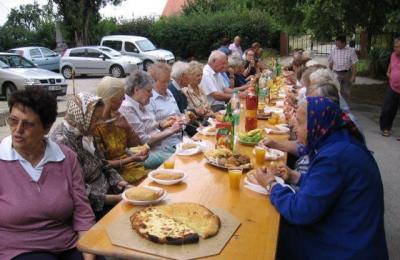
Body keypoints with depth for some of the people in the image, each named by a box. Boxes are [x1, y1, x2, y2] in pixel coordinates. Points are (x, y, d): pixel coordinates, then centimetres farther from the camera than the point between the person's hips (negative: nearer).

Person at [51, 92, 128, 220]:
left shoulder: (84, 135, 3)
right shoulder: (62, 143, -22)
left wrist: (121, 183, -3)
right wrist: (118, 199, -21)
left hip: (106, 190, 8)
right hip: (91, 207, -7)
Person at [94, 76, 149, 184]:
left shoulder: (117, 116, 4)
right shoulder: (95, 125, -15)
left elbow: (137, 145, 9)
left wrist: (128, 127, -9)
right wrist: (131, 159, -24)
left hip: (133, 166, 6)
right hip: (116, 172, -6)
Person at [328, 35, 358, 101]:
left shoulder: (351, 51, -3)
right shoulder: (334, 51, 4)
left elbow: (354, 65, -4)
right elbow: (331, 64, 11)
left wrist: (353, 76, -10)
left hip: (347, 74, -1)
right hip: (336, 74, 1)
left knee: (346, 92, 7)